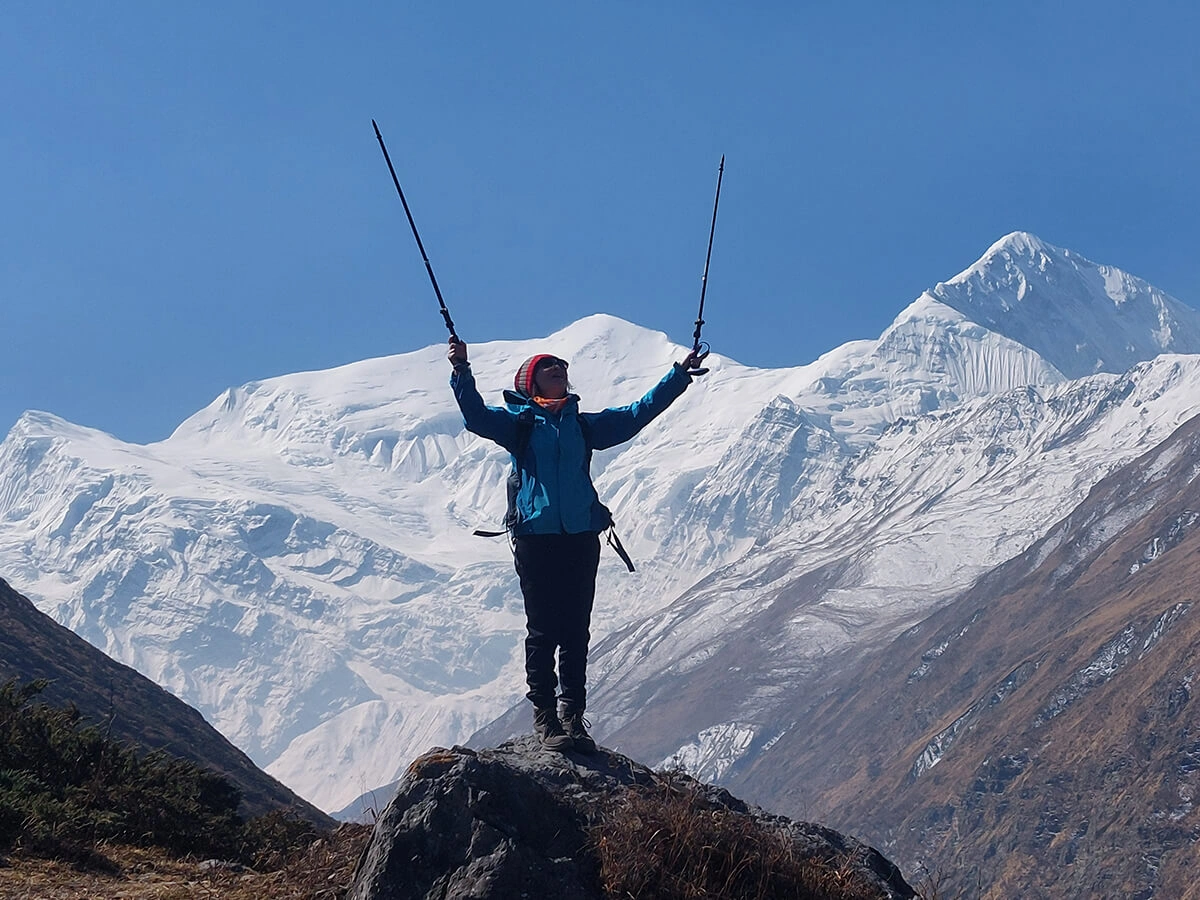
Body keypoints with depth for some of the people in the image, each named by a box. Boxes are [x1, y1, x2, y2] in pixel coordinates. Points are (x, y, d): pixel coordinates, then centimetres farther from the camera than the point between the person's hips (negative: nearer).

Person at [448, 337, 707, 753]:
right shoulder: (518, 422, 10)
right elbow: (476, 414, -7)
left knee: (576, 630, 2)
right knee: (543, 629, -3)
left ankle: (573, 716, 5)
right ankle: (544, 715, 2)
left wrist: (679, 375, 16)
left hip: (581, 536, 3)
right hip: (535, 535, -3)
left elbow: (638, 413, 20)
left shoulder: (584, 425, 20)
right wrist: (462, 371, -22)